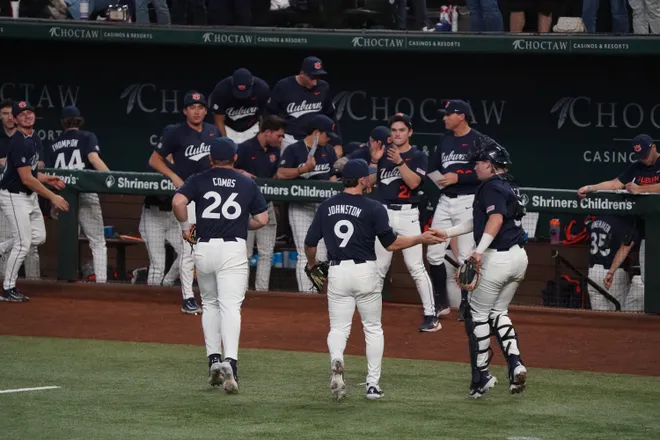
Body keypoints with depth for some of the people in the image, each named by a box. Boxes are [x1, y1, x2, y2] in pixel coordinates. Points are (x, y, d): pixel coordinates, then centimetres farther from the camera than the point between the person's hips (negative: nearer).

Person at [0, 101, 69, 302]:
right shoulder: (19, 143, -24)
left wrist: (47, 178, 5)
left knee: (38, 237, 11)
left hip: (30, 195, 9)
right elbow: (26, 179, -26)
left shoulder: (34, 138, 7)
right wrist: (53, 197, -24)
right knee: (23, 243, -6)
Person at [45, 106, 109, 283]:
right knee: (98, 243, 0)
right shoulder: (87, 137, 5)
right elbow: (94, 159, -14)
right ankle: (101, 282, -12)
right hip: (86, 195, -3)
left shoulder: (54, 144, 14)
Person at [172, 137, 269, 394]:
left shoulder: (199, 180, 7)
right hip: (234, 248, -1)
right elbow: (262, 219, 7)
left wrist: (185, 225, 8)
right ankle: (230, 361, -28)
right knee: (230, 306, -10)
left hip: (204, 248, 1)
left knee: (210, 304, 19)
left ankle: (214, 360, 13)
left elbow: (178, 201, -9)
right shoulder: (248, 184, 10)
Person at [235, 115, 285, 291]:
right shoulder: (245, 148, -11)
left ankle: (262, 291, 8)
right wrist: (242, 173, -25)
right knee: (245, 252, -1)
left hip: (266, 204, 6)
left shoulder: (274, 151, 8)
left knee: (266, 253, 4)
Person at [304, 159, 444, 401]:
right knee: (373, 327, 13)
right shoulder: (373, 208, -7)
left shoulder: (326, 207, 3)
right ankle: (373, 384, 10)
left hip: (337, 272, 2)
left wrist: (311, 264, 28)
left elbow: (310, 243, 7)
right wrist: (421, 239, 7)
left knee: (339, 327, 6)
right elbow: (391, 244, -6)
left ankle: (336, 360, -27)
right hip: (364, 271, -2)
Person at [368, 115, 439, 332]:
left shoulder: (418, 157, 0)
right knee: (378, 266, 8)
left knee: (416, 267, -10)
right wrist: (374, 160, -10)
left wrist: (399, 161, -25)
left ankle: (431, 316, -7)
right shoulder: (383, 153, 10)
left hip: (407, 215, -4)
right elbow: (370, 181, 3)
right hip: (384, 214, 4)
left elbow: (413, 182, -15)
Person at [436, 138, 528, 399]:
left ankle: (481, 376, 3)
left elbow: (496, 218, -27)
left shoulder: (491, 187, -11)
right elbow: (478, 221, 25)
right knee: (498, 312, 20)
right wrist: (448, 233, 26)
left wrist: (480, 251, -34)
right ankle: (515, 364, 2)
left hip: (498, 258, -9)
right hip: (518, 257, 9)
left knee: (477, 314, 2)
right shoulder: (508, 186, 19)